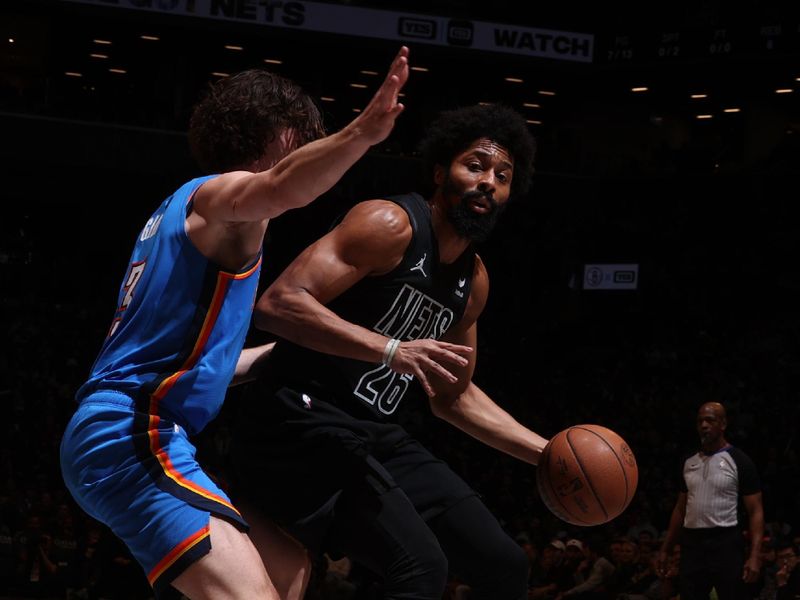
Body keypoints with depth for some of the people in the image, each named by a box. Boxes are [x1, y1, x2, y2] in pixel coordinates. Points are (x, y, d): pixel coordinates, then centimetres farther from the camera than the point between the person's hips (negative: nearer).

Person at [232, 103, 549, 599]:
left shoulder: (474, 280, 13)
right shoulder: (390, 224, -14)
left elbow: (453, 396, 24)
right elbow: (278, 304, -24)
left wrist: (547, 453, 16)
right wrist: (392, 350, -32)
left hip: (379, 438, 9)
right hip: (301, 427, -9)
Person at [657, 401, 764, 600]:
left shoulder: (739, 461, -4)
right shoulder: (690, 462, 13)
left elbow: (755, 511, -7)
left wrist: (755, 555, -18)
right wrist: (665, 549, 15)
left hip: (725, 543, -5)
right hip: (691, 543, 5)